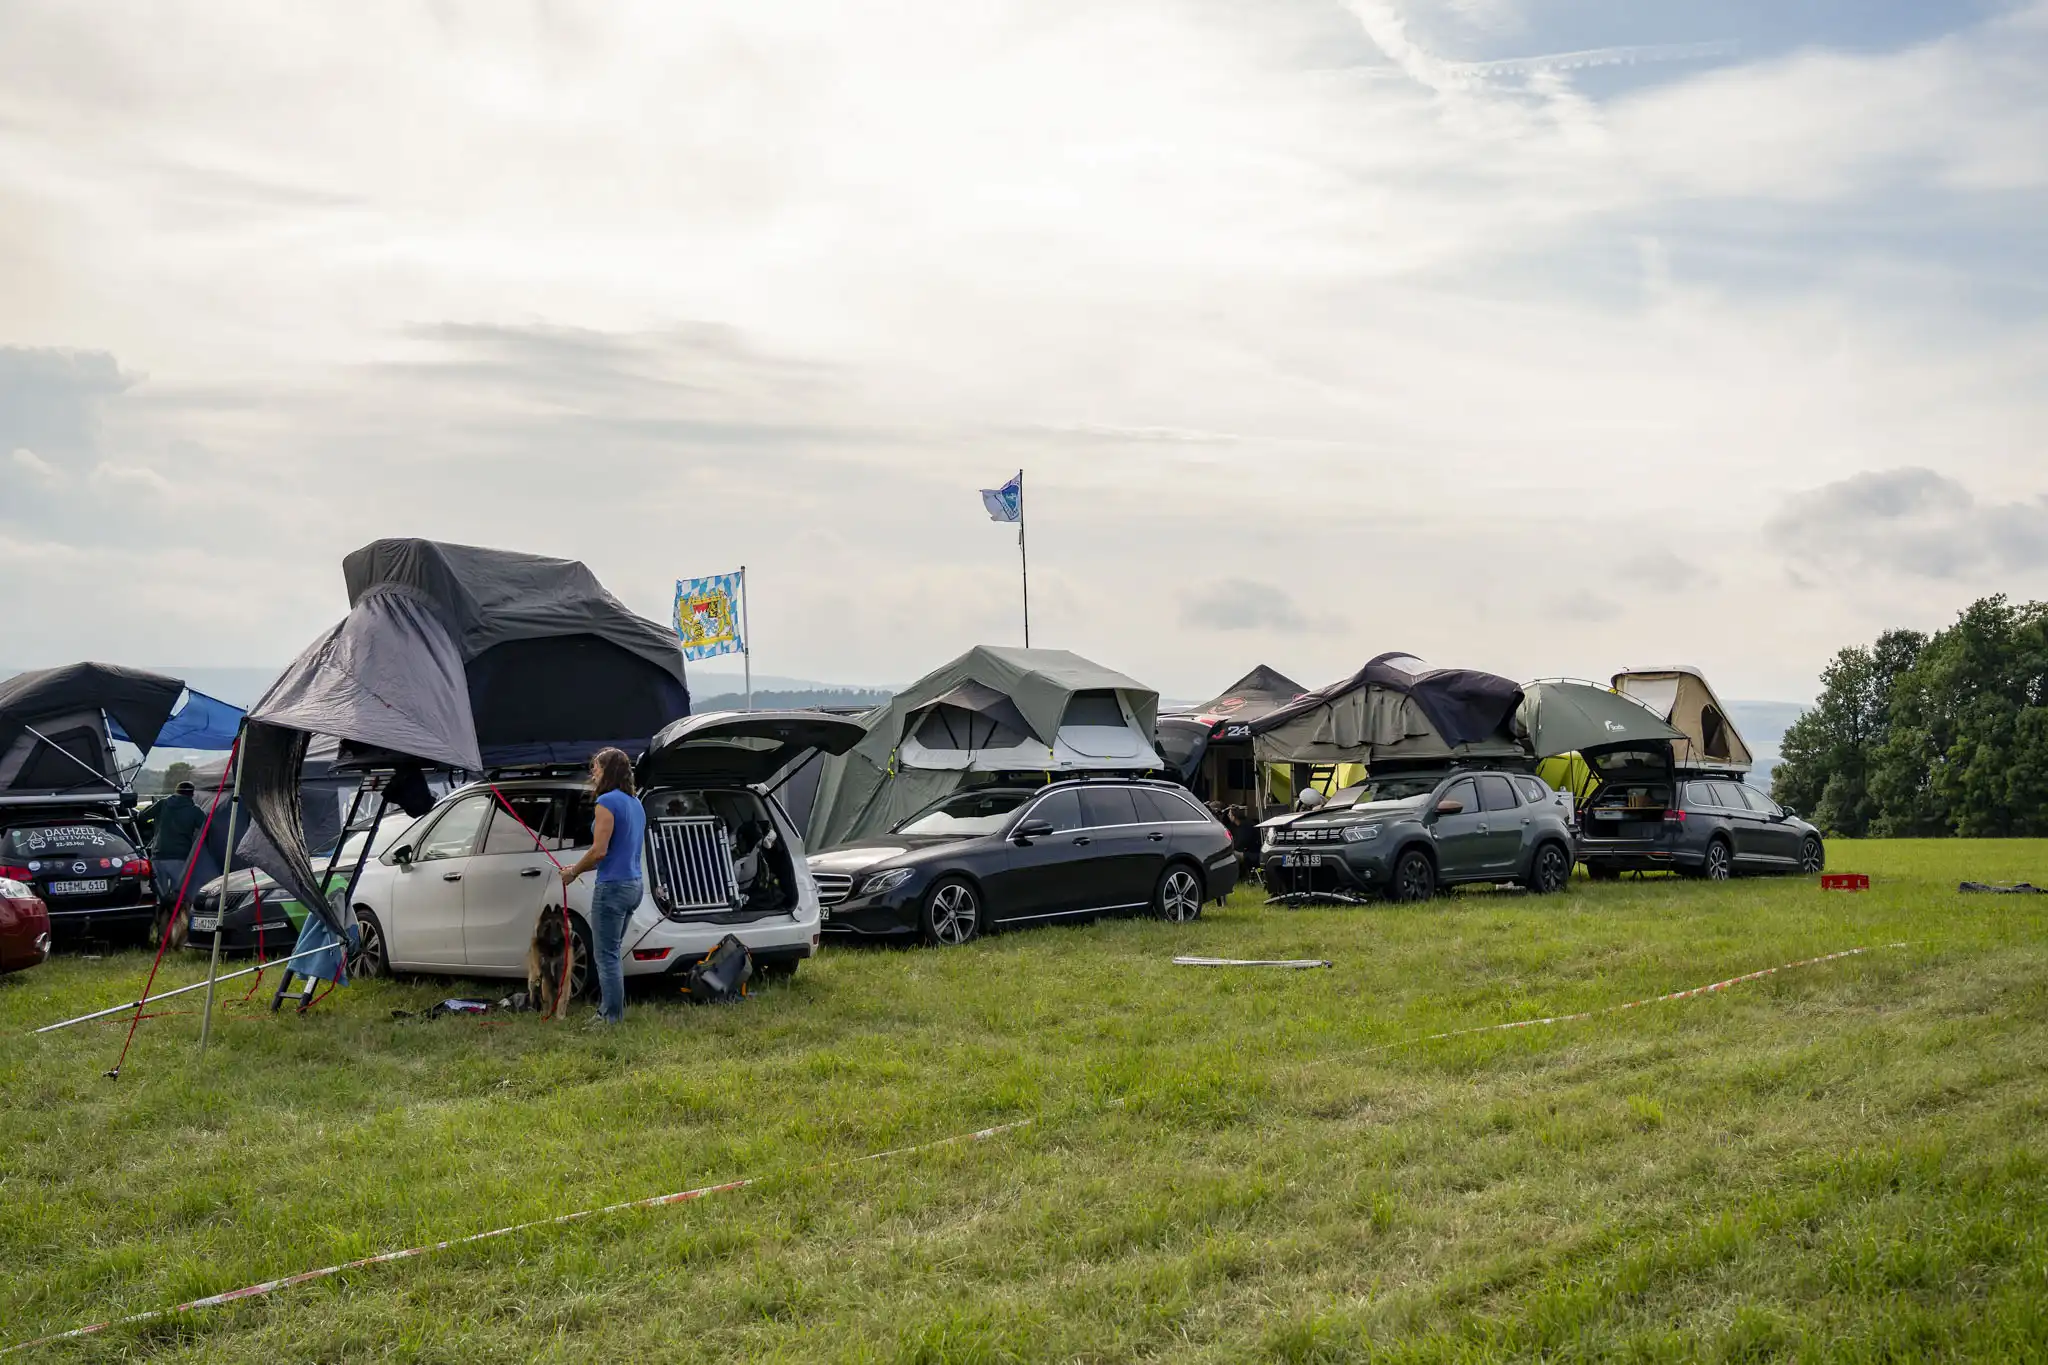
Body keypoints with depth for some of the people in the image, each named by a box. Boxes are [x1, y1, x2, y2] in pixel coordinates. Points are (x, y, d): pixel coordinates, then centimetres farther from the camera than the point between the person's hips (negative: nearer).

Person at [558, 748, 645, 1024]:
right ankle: (610, 1009, 24)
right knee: (612, 952, 18)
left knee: (606, 955, -3)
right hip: (633, 884, 9)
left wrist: (573, 872, -3)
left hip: (613, 887, -9)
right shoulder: (635, 803, 14)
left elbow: (599, 851, -19)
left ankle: (612, 1017, 0)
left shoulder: (607, 802, -14)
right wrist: (579, 868, 19)